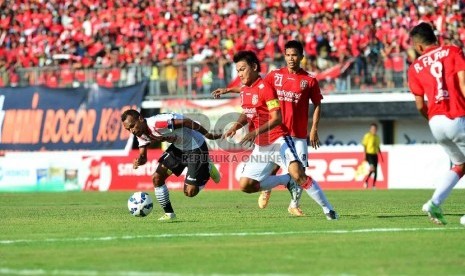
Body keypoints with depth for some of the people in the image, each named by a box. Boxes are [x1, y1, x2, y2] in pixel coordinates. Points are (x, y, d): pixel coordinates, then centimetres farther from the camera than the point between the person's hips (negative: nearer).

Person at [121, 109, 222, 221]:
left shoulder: (156, 124, -32)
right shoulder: (141, 134, -3)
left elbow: (187, 122, -31)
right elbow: (143, 156, 2)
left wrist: (208, 135, -24)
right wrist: (139, 162, -24)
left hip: (196, 146, -8)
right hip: (178, 147, 8)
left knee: (190, 192, -8)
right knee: (157, 178, -2)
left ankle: (208, 168, 20)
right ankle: (169, 214, 12)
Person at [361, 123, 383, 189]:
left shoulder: (377, 137, 13)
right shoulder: (367, 136, -7)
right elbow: (364, 146, -7)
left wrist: (381, 155, 17)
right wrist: (365, 156, -13)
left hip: (375, 154, 7)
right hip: (369, 154, -7)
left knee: (375, 170, 4)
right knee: (372, 168, -22)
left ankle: (374, 185, 10)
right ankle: (366, 181, -7)